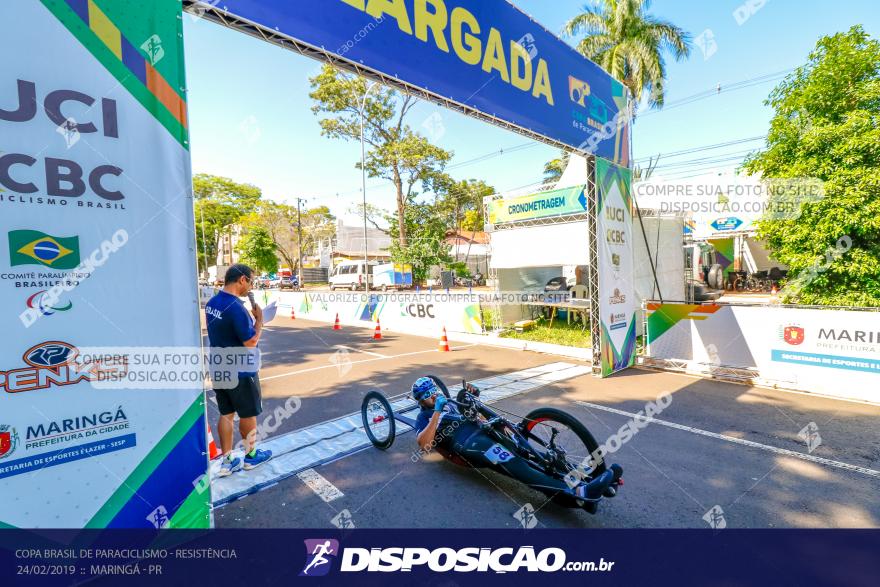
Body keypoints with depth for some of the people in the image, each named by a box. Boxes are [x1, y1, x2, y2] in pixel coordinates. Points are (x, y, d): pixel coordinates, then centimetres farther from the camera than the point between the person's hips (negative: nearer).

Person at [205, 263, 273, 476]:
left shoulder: (212, 303, 4)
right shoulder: (236, 307, -25)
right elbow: (250, 342, -23)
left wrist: (251, 319, 9)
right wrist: (259, 319, -12)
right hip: (240, 371, -8)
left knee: (226, 414, 14)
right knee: (248, 414, 11)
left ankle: (227, 461, 23)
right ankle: (250, 456, 27)